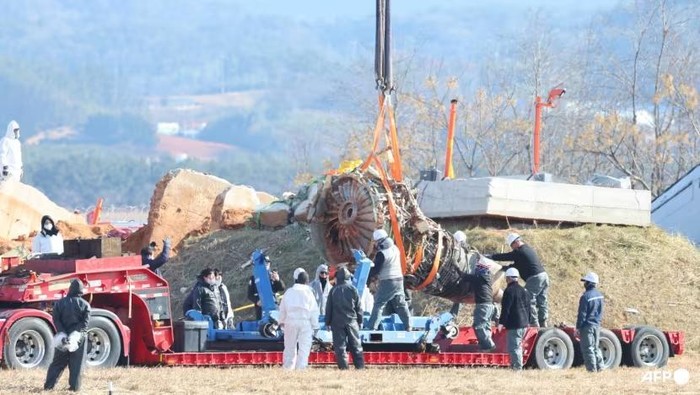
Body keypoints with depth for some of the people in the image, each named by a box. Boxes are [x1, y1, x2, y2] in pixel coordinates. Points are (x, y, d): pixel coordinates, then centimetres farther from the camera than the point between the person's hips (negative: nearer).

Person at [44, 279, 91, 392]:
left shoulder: (60, 303, 2)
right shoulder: (85, 305, -2)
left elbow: (56, 320, -5)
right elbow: (85, 322, -11)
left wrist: (62, 334, -10)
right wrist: (76, 334, -16)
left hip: (63, 338, 1)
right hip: (79, 338, -1)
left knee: (58, 362, 9)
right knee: (76, 363, 4)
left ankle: (49, 385, 6)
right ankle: (74, 386, 0)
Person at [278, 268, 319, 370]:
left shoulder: (289, 292, 2)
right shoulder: (308, 292, -5)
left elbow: (282, 308, 11)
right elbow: (314, 310, -4)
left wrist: (281, 321, 25)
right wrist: (315, 325, 4)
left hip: (291, 322, 3)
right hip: (305, 322, -3)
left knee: (290, 347, 11)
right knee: (304, 348, 0)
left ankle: (287, 367, 11)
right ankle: (301, 368, -6)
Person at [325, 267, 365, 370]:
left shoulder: (334, 290, -1)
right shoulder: (353, 289, 1)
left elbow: (329, 308, 2)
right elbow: (358, 307, 4)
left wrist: (328, 322, 9)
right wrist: (360, 321, 13)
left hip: (337, 322, -1)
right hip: (351, 321, 1)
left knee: (340, 346, 0)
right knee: (356, 345, 6)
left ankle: (343, 366, -6)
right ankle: (360, 366, 2)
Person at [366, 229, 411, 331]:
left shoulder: (381, 254, -18)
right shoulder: (395, 249, 5)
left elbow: (376, 270, -15)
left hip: (387, 282, -7)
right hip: (399, 280, 7)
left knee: (379, 304, -3)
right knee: (400, 304, 16)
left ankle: (372, 327, -7)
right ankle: (408, 325, 18)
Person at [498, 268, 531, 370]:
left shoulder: (509, 291, -11)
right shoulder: (524, 291, 16)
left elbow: (506, 309, -15)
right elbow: (528, 308, 21)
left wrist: (501, 322, -11)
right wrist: (527, 321, 28)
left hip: (514, 324, -9)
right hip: (524, 323, 9)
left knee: (513, 347, -8)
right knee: (518, 346, 17)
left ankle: (517, 367, -12)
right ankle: (518, 367, 20)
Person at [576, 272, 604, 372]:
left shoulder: (586, 296, -16)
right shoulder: (599, 295, 8)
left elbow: (582, 314, -15)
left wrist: (578, 328, -11)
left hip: (587, 326, -8)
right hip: (597, 325, 8)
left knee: (588, 348, -3)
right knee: (595, 347, 17)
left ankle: (592, 368, -4)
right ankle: (599, 367, 16)